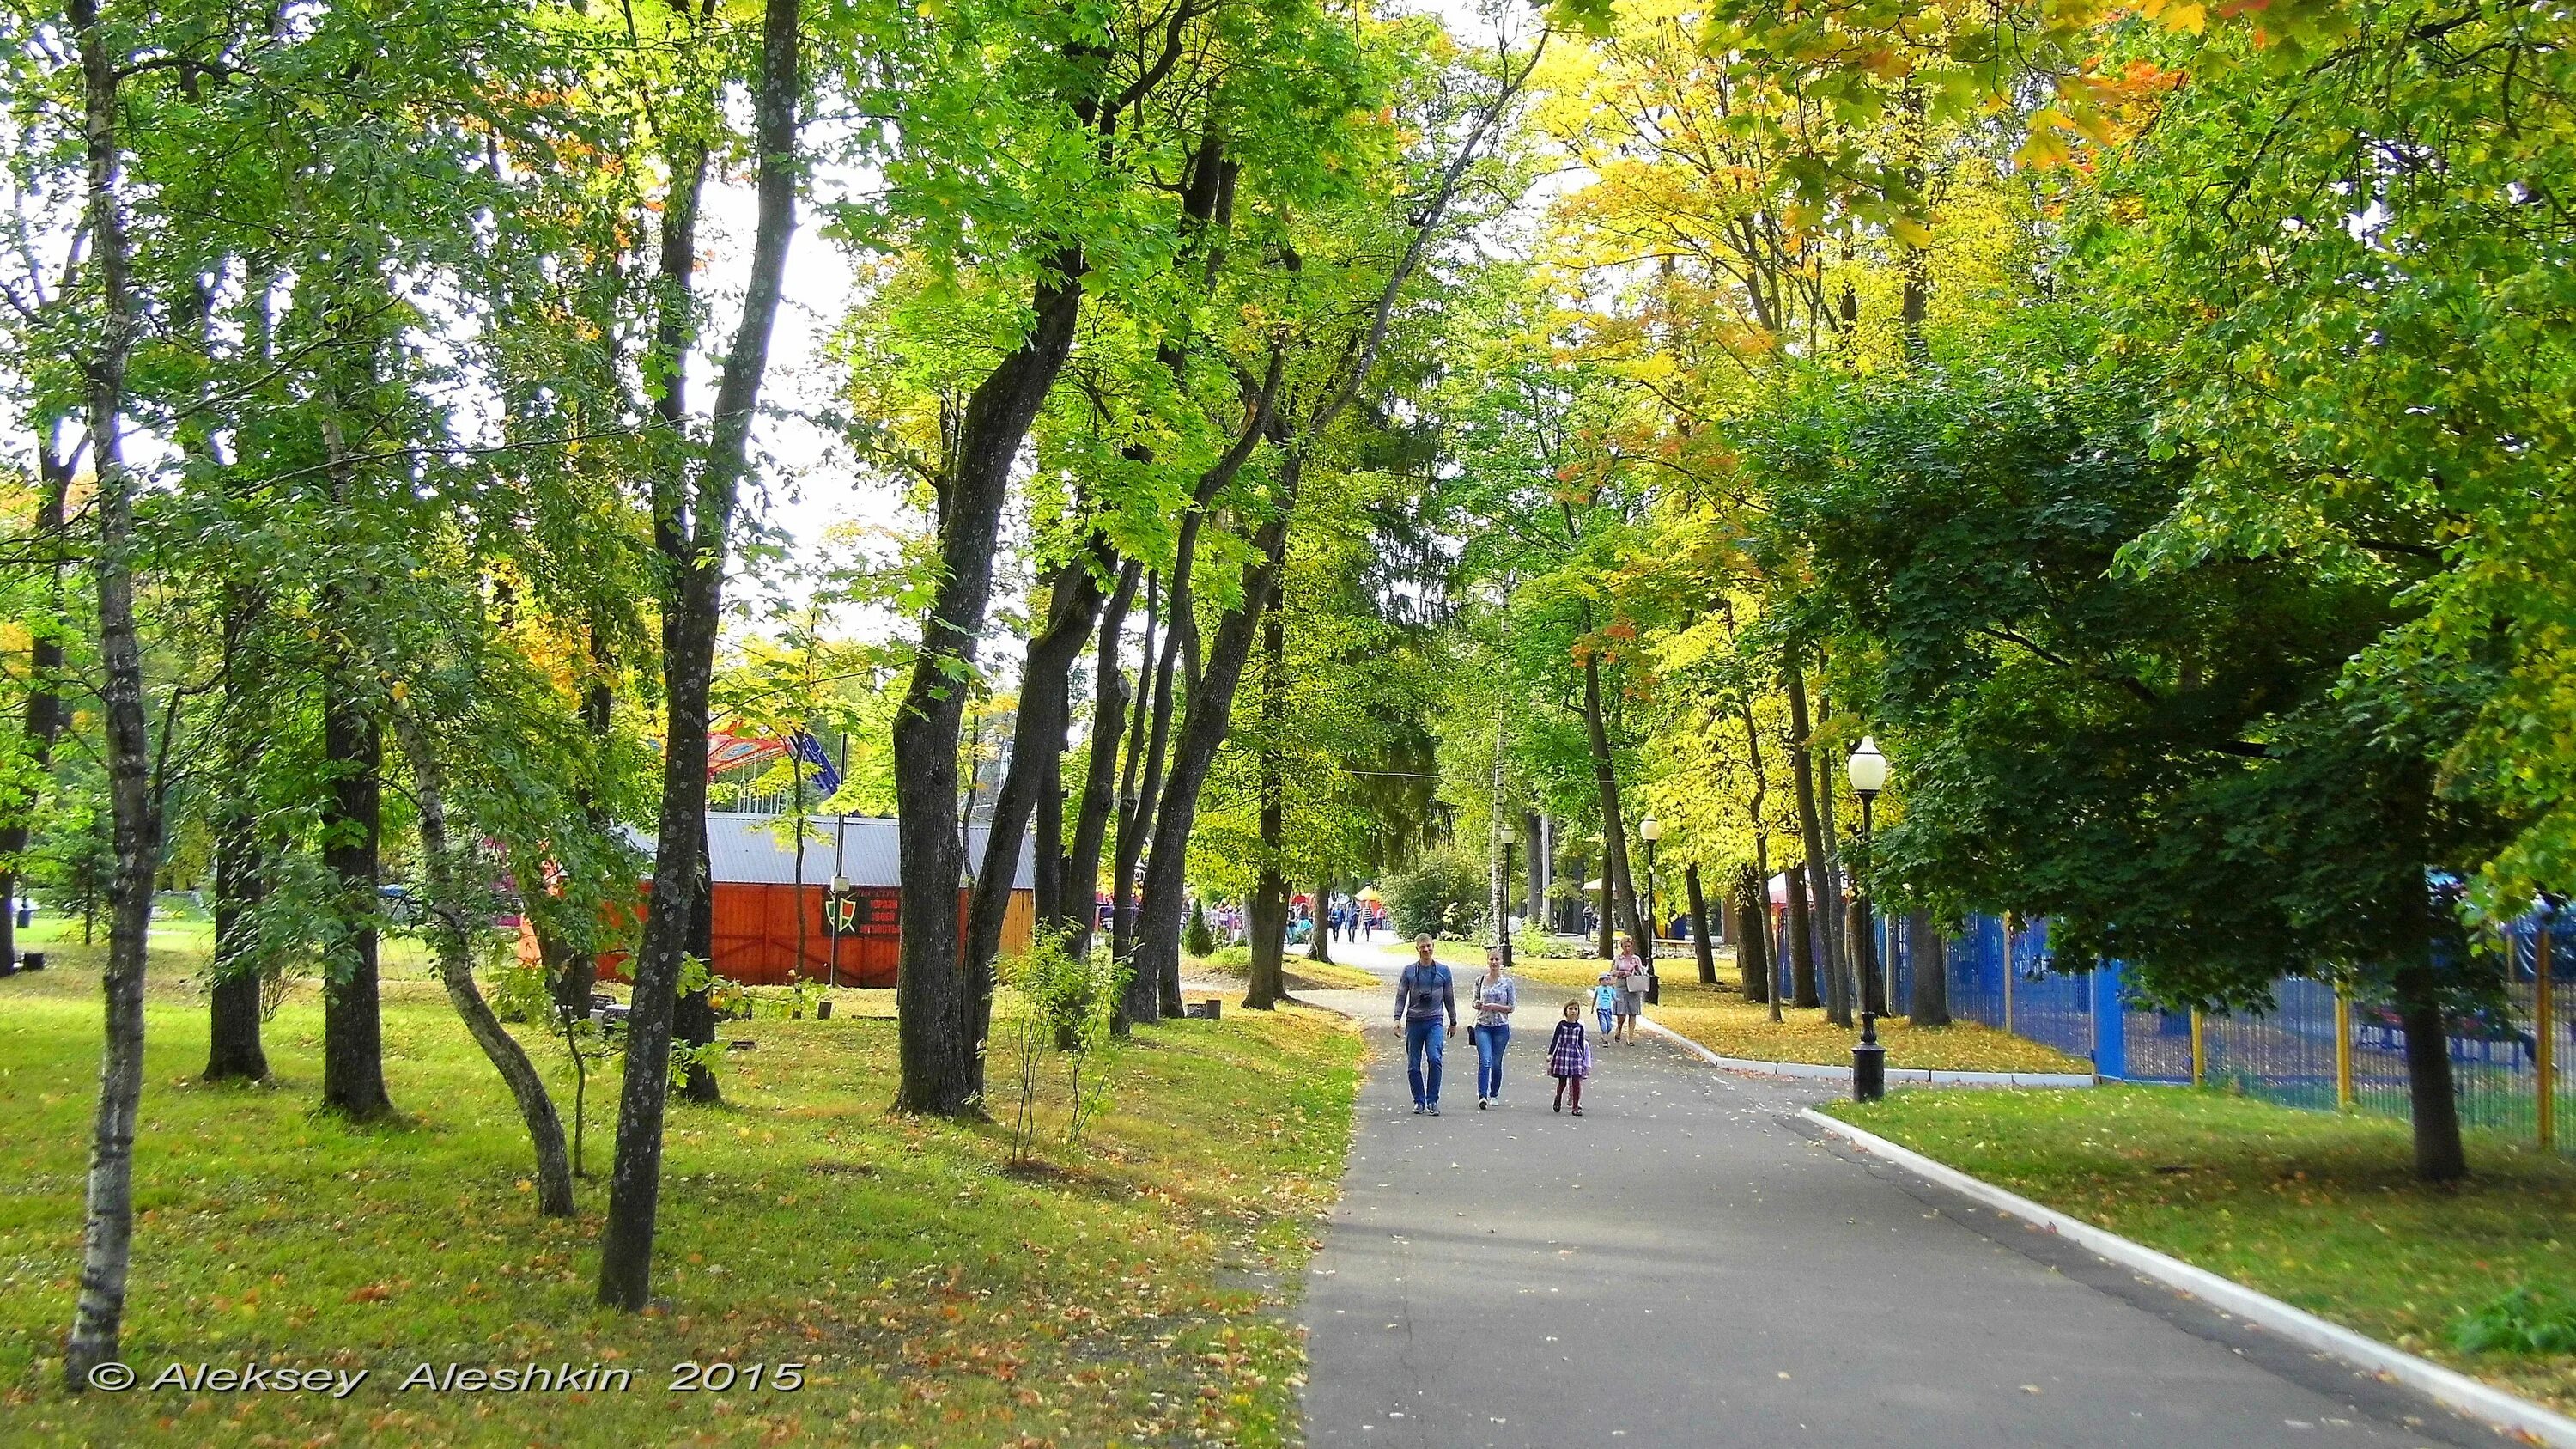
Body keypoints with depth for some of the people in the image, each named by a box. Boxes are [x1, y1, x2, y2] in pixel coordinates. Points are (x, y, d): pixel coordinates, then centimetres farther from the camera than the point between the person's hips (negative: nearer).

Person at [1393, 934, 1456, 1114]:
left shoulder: (1443, 971, 8)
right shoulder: (1409, 971, 6)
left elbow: (1449, 998, 15)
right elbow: (1401, 996, 7)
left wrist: (1453, 1022, 17)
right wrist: (1397, 1019, -5)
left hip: (1434, 1022, -1)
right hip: (1413, 1022, 1)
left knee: (1435, 1058, -18)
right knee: (1413, 1065, 3)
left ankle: (1432, 1101, -11)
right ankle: (1419, 1101, 17)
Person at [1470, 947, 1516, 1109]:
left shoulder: (1507, 982, 0)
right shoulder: (1480, 980, 4)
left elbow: (1511, 1007, 1)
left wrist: (1495, 1006, -14)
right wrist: (1477, 1004, -8)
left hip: (1501, 1027, 0)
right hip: (1483, 1026, 0)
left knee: (1496, 1063, 7)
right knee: (1485, 1061, -14)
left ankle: (1494, 1095, 25)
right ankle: (1482, 1096, -19)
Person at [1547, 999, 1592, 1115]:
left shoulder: (1579, 1027, 5)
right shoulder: (1561, 1025, 0)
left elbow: (1581, 1044, 10)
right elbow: (1555, 1039, -2)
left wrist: (1583, 1059, 11)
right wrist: (1550, 1054, -12)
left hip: (1576, 1055, 1)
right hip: (1562, 1054, -1)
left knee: (1577, 1081, -6)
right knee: (1562, 1081, 7)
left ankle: (1576, 1107, -1)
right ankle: (1558, 1099, 35)